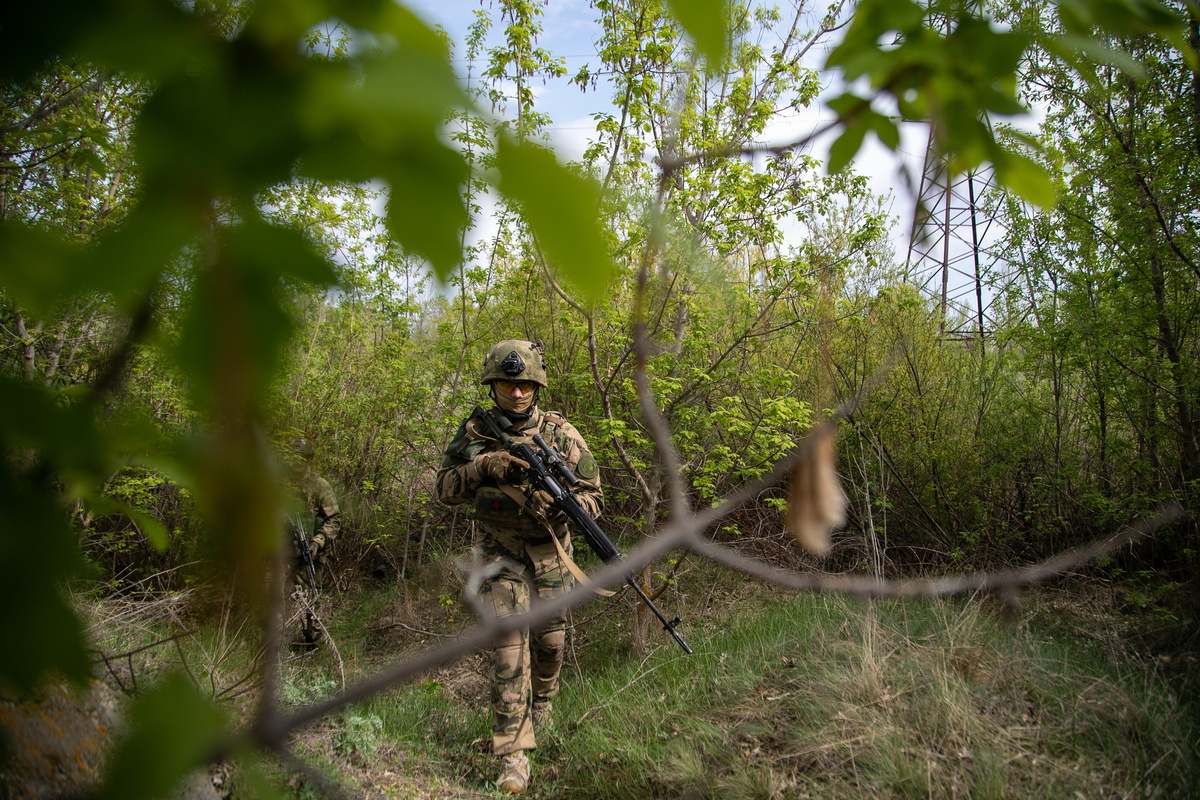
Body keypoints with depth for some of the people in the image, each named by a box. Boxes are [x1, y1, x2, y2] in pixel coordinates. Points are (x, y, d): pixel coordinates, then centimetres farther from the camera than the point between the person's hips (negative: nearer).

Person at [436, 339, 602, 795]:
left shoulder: (560, 434, -8)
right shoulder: (474, 434, -5)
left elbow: (594, 494, -6)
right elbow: (444, 491, -5)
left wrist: (561, 504, -28)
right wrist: (482, 467, -23)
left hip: (550, 555, 1)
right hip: (501, 555, -1)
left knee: (550, 642, 10)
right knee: (509, 645, -11)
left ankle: (540, 711, 40)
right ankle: (513, 754, -6)